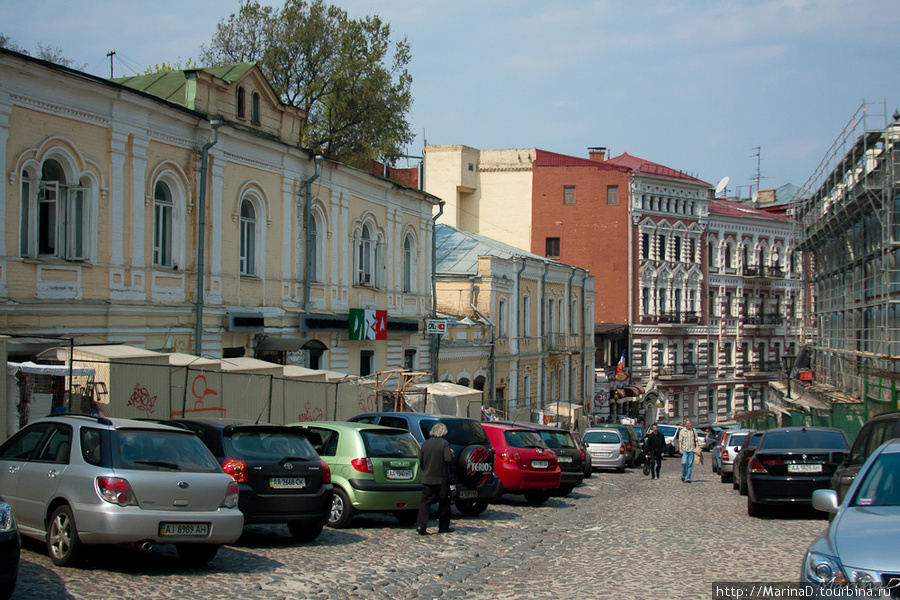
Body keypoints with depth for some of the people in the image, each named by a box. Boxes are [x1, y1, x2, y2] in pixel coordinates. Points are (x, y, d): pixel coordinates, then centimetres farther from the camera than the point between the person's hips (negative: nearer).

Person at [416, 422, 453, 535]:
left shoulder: (425, 444, 5)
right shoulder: (444, 443, -9)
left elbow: (421, 463, 10)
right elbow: (448, 458, -19)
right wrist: (451, 453, 1)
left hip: (427, 479, 3)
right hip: (441, 479, -3)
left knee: (425, 502, 1)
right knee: (443, 503, 10)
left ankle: (421, 525, -14)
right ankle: (443, 527, 17)